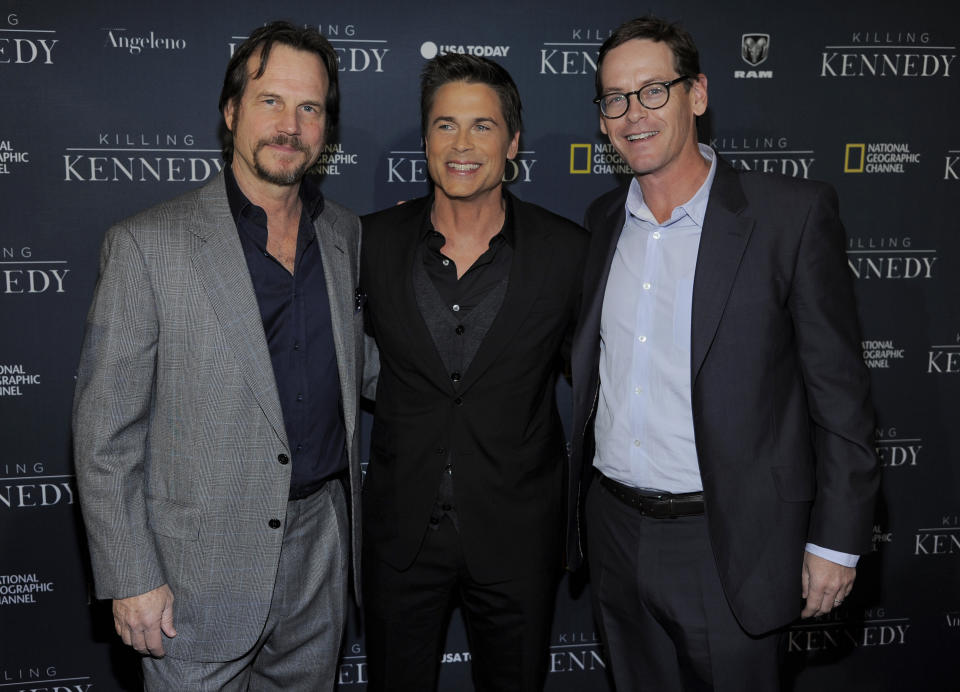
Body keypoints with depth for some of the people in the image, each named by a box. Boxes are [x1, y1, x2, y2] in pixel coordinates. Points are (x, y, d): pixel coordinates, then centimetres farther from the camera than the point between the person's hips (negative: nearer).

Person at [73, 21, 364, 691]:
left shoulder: (347, 234, 4)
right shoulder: (147, 244, -11)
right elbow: (105, 431, -10)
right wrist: (131, 579, -11)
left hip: (321, 542, 5)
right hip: (201, 564, -4)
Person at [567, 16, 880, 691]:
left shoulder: (793, 213, -11)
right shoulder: (602, 219, 5)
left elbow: (839, 392, -9)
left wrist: (837, 541, -8)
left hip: (725, 542, -4)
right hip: (614, 529, 5)